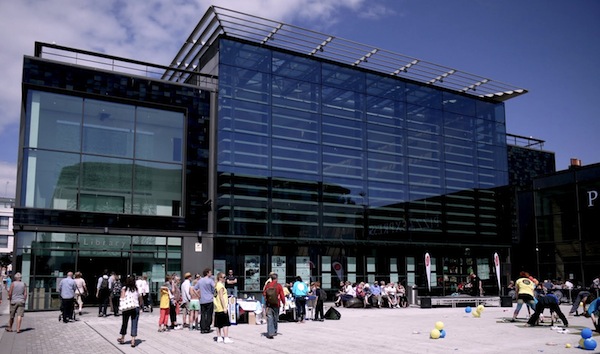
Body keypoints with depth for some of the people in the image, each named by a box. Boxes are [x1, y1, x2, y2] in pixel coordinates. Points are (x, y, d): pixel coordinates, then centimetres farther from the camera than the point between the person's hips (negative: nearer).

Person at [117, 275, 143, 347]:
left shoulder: (124, 289, 1)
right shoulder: (136, 289, 9)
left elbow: (122, 299, -12)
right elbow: (141, 301, 13)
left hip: (126, 308, -1)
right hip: (136, 308, 1)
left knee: (124, 323, 16)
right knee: (134, 324, 3)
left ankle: (122, 338, 32)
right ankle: (133, 340, -3)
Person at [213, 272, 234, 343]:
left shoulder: (216, 285, 14)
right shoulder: (221, 285, -14)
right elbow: (221, 297, -19)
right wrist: (224, 307, -19)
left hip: (217, 308, 9)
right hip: (222, 308, -9)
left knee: (218, 324, 10)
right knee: (225, 323, -6)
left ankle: (219, 338, 14)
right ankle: (226, 338, -8)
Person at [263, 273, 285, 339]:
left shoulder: (267, 285, 0)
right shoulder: (279, 285, -7)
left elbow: (264, 294, 6)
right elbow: (282, 295, -6)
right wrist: (284, 303, 4)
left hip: (269, 304, 1)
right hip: (276, 304, -1)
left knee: (269, 318, -2)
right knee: (275, 318, 15)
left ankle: (270, 333, -13)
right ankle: (274, 331, 28)